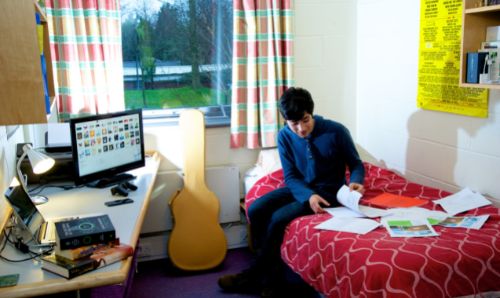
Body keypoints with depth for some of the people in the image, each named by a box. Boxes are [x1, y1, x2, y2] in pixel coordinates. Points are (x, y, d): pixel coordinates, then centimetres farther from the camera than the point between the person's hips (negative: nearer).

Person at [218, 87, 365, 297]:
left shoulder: (336, 131, -18)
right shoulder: (284, 136, -8)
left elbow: (356, 164, -7)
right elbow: (291, 177, -8)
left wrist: (355, 182, -30)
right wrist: (308, 196, -28)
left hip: (329, 191, -5)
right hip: (301, 188, 5)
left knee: (279, 217, -24)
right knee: (256, 210, -16)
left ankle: (254, 276, -4)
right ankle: (274, 277, -6)